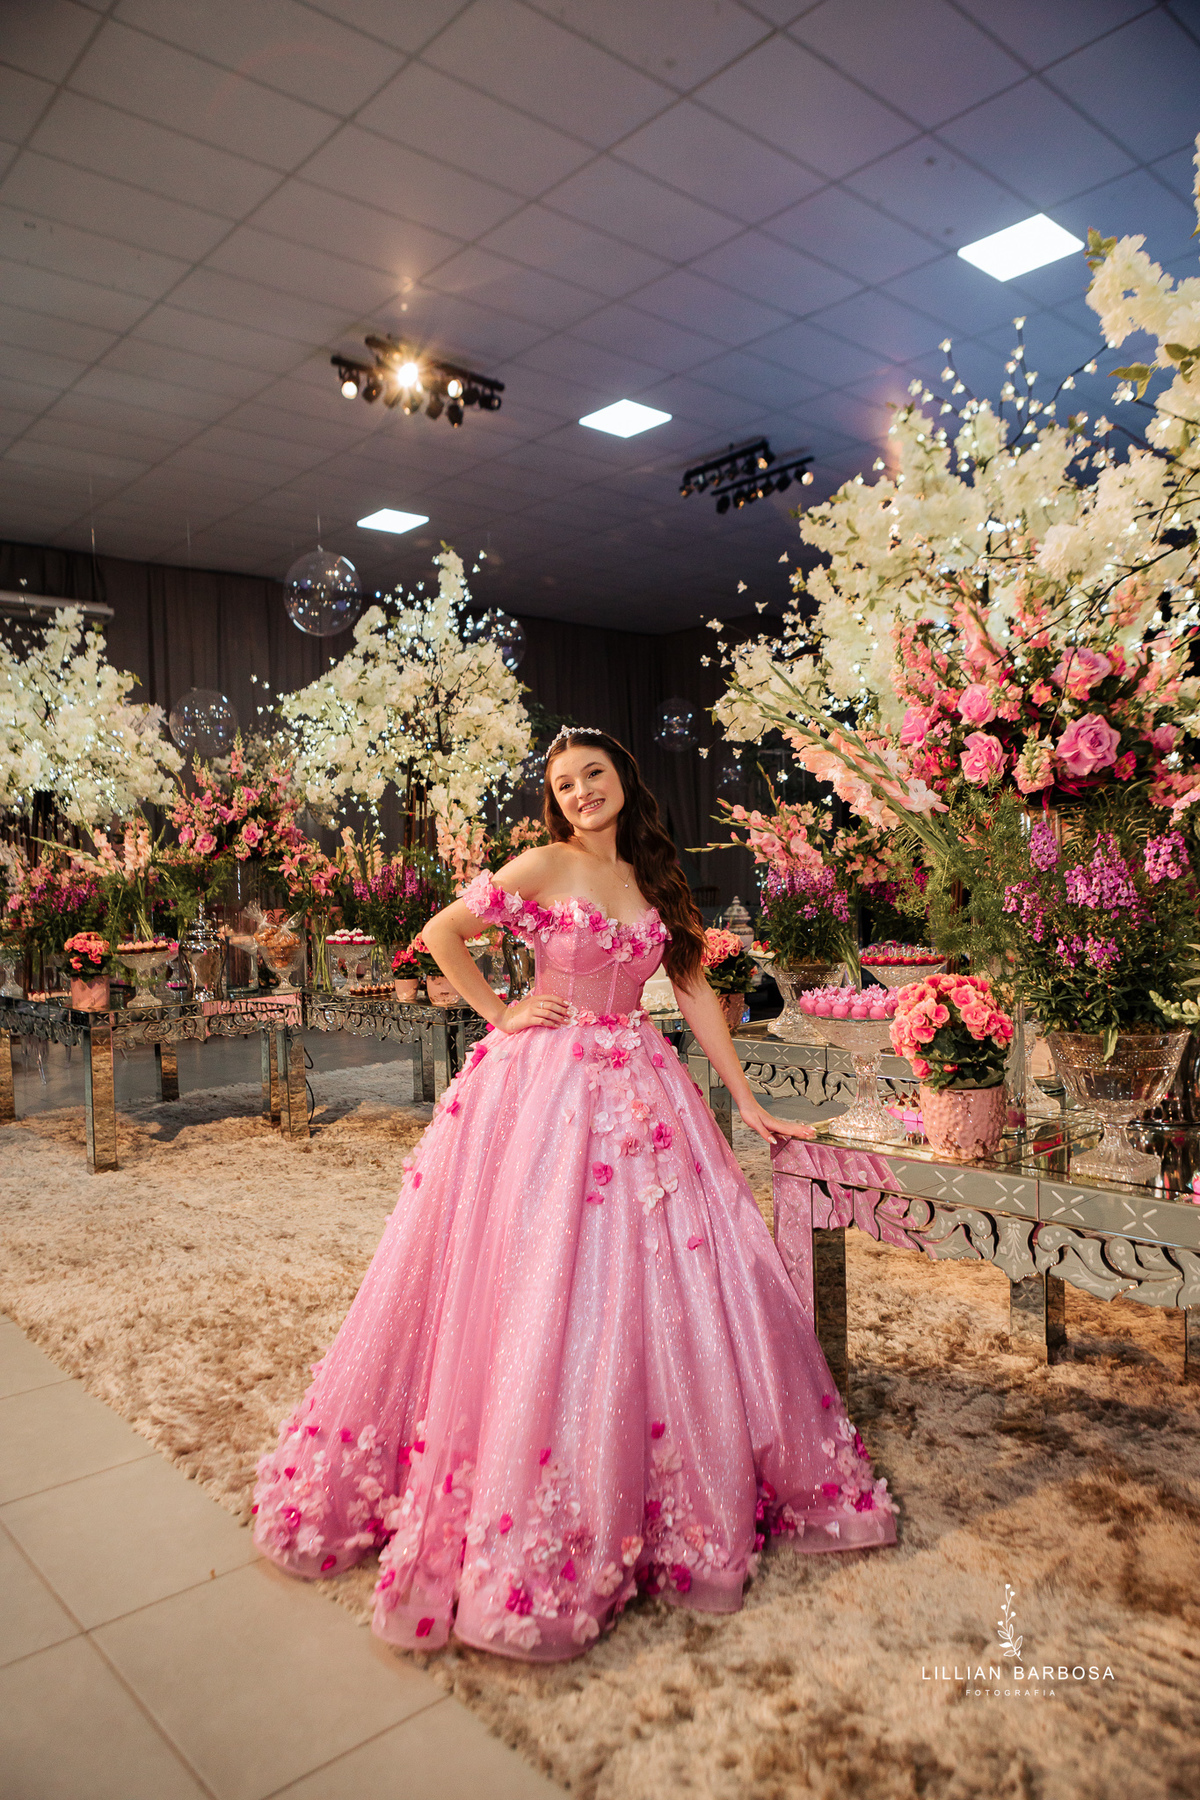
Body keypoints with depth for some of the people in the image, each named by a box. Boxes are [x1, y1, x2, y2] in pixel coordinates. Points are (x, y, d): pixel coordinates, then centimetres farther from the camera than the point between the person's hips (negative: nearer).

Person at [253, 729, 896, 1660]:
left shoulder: (657, 879, 9)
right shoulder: (544, 868, -5)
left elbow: (696, 990, 9)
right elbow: (441, 935, -2)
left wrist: (750, 1104, 8)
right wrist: (501, 1011, -2)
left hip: (641, 1089, 5)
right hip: (545, 1089, -4)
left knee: (667, 1281, 6)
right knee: (545, 1289, -1)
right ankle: (520, 1516, 16)